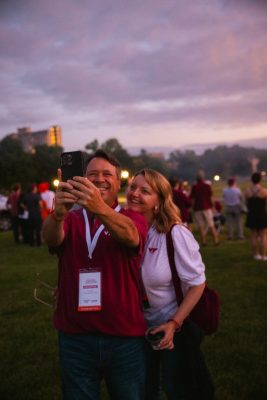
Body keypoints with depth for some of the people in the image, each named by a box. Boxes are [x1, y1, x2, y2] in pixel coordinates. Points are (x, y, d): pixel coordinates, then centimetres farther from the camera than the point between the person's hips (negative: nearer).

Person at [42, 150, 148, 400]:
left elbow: (129, 235, -24)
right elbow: (51, 238, -18)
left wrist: (100, 209, -45)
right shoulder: (71, 220, 3)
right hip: (75, 338, 1)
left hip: (125, 338, -1)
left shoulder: (132, 218, -1)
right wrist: (58, 214, -42)